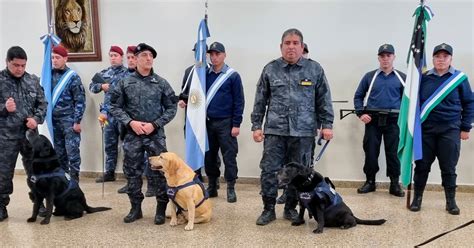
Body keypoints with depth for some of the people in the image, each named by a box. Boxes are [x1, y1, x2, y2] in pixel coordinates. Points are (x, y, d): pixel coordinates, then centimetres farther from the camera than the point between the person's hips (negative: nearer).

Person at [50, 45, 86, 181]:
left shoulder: (72, 76, -5)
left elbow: (80, 100, -8)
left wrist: (77, 121, -12)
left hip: (69, 120, -5)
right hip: (54, 120, 5)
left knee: (72, 151, -4)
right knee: (59, 152, 12)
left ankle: (74, 179, 3)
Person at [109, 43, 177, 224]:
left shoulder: (161, 83, 1)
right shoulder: (125, 83, 2)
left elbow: (171, 108, 1)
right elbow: (115, 107, 2)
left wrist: (154, 124, -10)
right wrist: (130, 122, -12)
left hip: (156, 135, -1)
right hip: (132, 135, 1)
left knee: (160, 171, 1)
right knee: (132, 172, 9)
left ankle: (161, 209, 15)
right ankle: (135, 208, 24)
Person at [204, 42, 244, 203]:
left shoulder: (232, 76, -4)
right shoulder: (205, 74, 8)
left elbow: (239, 101, -6)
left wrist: (236, 124, -10)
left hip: (225, 123, -4)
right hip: (208, 122, 4)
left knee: (229, 156, 0)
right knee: (209, 156, 10)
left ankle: (231, 188, 11)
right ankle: (212, 187, 23)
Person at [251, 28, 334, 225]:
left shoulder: (315, 69, 5)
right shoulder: (270, 69, 6)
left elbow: (323, 100, 7)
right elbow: (260, 101, 8)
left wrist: (327, 124, 1)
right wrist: (256, 126, 5)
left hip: (303, 131, 0)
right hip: (275, 130, 0)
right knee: (269, 170, 0)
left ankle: (291, 208, 24)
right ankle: (268, 209, 14)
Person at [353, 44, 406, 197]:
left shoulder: (401, 78, 6)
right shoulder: (369, 76, 6)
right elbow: (358, 96, 9)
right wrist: (360, 113, -3)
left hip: (393, 121, 0)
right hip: (372, 120, 1)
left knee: (393, 153, 2)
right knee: (370, 152, 4)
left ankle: (395, 184, 13)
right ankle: (370, 181, 18)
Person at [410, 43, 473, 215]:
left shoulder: (460, 78, 1)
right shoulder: (424, 78, 3)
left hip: (450, 130, -1)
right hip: (426, 129, 1)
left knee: (448, 168, 5)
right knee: (422, 165, 5)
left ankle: (451, 201, 16)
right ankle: (417, 198, 16)